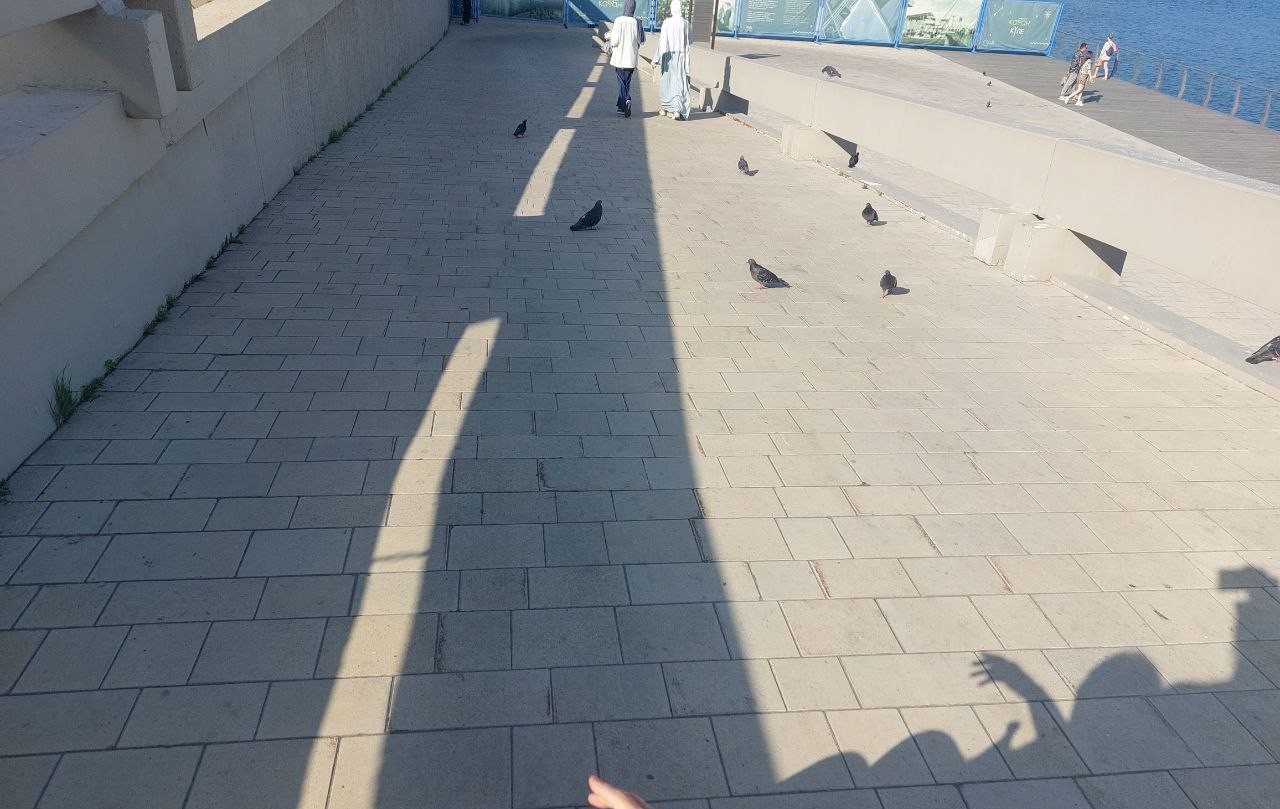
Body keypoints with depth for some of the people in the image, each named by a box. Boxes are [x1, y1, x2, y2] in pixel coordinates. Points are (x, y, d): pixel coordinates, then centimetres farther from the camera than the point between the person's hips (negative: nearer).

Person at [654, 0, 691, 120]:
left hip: (668, 56, 0)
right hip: (682, 56, 0)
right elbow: (689, 41, 5)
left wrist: (657, 58, -11)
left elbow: (662, 41, -12)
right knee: (680, 83, 1)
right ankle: (677, 111, -11)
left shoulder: (666, 22, -9)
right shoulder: (685, 23, -5)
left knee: (667, 81, 15)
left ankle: (665, 108, 26)